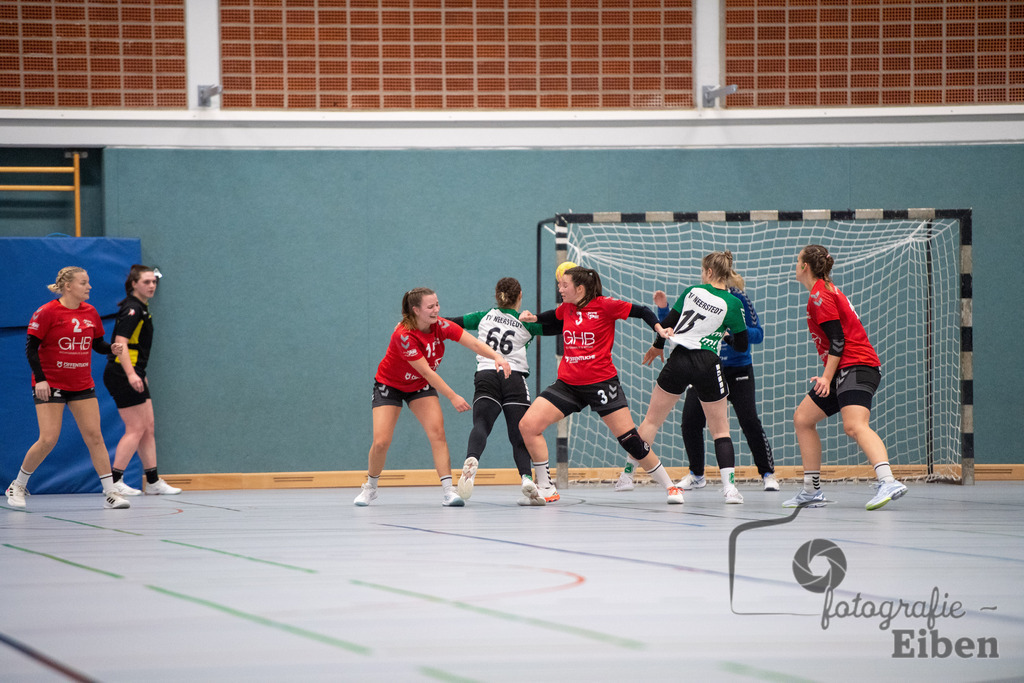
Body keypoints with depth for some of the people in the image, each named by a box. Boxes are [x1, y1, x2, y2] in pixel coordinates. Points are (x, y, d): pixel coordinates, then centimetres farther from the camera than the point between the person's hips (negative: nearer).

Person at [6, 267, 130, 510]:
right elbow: (31, 347, -10)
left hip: (82, 386, 5)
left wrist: (112, 348, -8)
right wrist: (40, 378, -18)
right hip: (50, 385, -5)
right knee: (48, 439, -9)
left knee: (94, 435, -2)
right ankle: (18, 486, 11)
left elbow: (97, 344, 14)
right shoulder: (47, 312, -11)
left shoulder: (90, 313, 5)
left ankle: (110, 492, -1)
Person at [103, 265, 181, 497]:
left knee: (148, 428, 9)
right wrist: (131, 374, -33)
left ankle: (153, 482, 12)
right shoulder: (132, 309, -14)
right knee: (136, 429, -9)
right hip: (122, 374, -10)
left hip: (134, 375, 10)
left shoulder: (141, 308, 17)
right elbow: (120, 342, -23)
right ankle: (114, 482, -7)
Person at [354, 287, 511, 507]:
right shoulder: (404, 335, -32)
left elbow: (474, 343, -25)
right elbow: (426, 371, -33)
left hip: (420, 386, 4)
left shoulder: (440, 326, -17)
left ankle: (448, 491, -20)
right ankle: (370, 488, 15)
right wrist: (452, 397, -35)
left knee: (437, 431, -17)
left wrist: (497, 357, -44)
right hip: (389, 386, -4)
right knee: (381, 441, -12)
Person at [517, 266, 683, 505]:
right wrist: (534, 318, 16)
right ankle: (546, 490, 0)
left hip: (601, 382, -5)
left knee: (629, 439, -6)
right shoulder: (567, 307, 8)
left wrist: (659, 328, -20)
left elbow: (642, 311, -5)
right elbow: (554, 317, 32)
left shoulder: (604, 305, -10)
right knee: (527, 425, -10)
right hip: (568, 384, 5)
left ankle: (669, 486, 12)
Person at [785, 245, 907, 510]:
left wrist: (827, 378, -18)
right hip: (845, 370, 11)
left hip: (856, 367, -11)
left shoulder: (820, 296, -9)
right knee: (802, 418, 12)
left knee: (854, 426, -28)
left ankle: (888, 482, -45)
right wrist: (827, 377, 25)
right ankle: (812, 492, 14)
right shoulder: (825, 292, 21)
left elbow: (838, 341, -16)